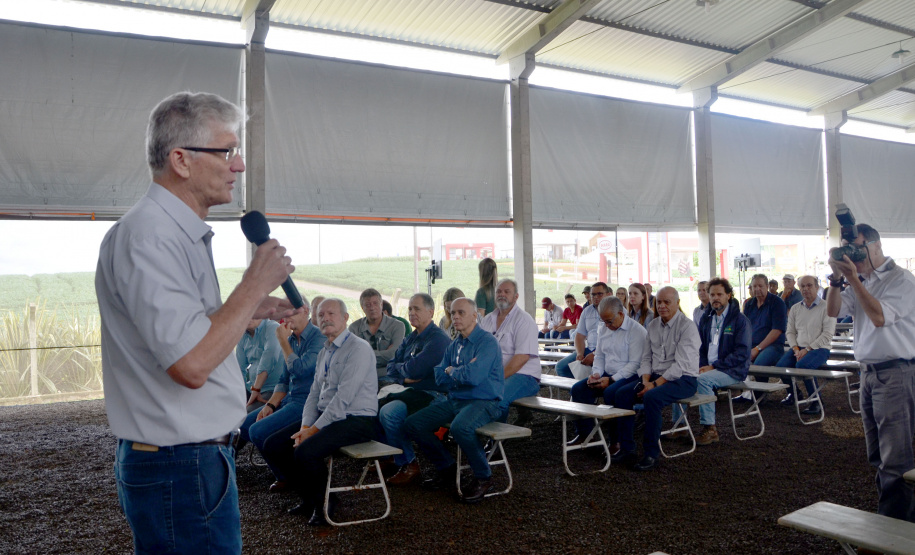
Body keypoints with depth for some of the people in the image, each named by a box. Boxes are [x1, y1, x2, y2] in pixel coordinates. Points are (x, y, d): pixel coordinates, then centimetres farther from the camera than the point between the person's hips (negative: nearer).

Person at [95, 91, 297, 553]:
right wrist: (255, 284, -21)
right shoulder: (148, 235, -23)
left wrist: (250, 309, 13)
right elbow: (191, 364, -31)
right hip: (179, 467, -10)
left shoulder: (181, 233, 11)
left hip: (202, 453, 10)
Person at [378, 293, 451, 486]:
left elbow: (414, 369, -23)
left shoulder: (438, 338, -15)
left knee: (388, 412, -27)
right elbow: (391, 367, 12)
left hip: (431, 395, -9)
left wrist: (401, 368, -1)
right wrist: (404, 377, -9)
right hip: (409, 391, 9)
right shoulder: (411, 338, 16)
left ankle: (408, 465, -9)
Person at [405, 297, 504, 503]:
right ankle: (447, 467, 15)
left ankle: (483, 477, -11)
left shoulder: (487, 342, -12)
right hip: (455, 400, 8)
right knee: (413, 424, -2)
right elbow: (440, 377, 7)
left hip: (483, 402, -8)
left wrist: (452, 371, -6)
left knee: (460, 427, -38)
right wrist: (463, 371, -10)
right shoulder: (454, 345, 15)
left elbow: (473, 376, -26)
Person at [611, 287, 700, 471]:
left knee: (652, 397, -33)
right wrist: (646, 380, -6)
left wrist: (655, 384, -21)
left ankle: (651, 453, -20)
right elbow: (646, 357, 13)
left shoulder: (687, 326, -11)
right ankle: (627, 449, -7)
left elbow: (681, 364, -19)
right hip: (656, 376, 7)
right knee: (622, 393, -13)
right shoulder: (653, 325, 11)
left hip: (682, 379, -7)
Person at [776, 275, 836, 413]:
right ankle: (794, 392, 10)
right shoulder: (795, 308, 15)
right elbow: (790, 332, 15)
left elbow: (828, 334, -9)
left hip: (819, 349, -5)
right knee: (781, 365, -20)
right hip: (799, 348, 5)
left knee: (803, 365, -34)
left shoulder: (826, 307, -2)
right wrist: (796, 348, -4)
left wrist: (808, 349, -15)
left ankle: (816, 401, -17)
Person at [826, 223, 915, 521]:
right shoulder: (862, 282, 14)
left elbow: (879, 317, -20)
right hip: (869, 372, 8)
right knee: (878, 456, 14)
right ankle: (888, 512, 25)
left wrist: (853, 277, -20)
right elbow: (833, 311, 6)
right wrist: (837, 278, -7)